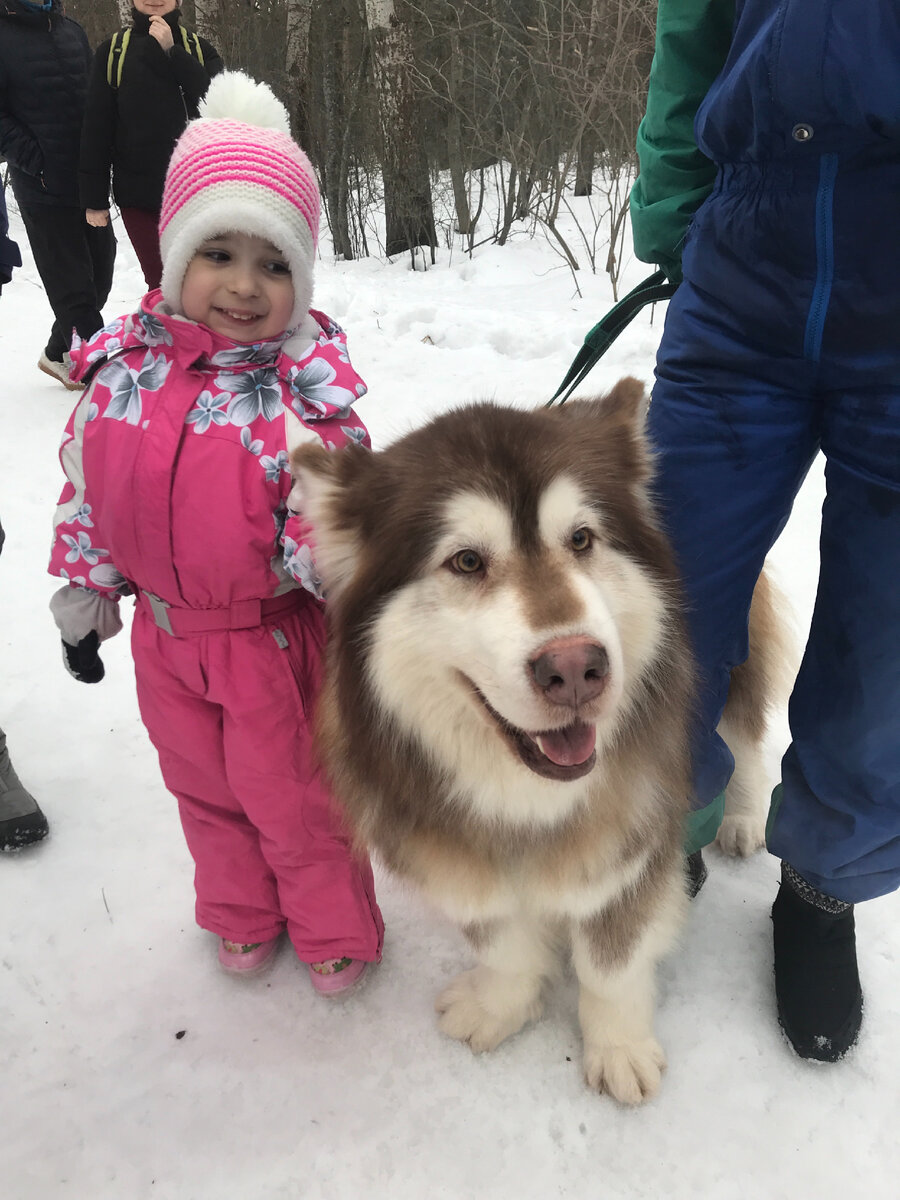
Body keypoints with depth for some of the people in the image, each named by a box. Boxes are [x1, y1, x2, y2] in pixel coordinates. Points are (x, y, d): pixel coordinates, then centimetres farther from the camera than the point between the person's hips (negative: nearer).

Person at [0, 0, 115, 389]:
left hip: (89, 181, 6)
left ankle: (59, 353, 27)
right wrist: (36, 162, -15)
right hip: (43, 187, -6)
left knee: (99, 270, 11)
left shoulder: (72, 32, 14)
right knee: (71, 283, -1)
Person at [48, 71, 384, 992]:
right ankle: (241, 914, 49)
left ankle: (334, 928, 40)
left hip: (274, 632, -5)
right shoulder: (123, 366, -5)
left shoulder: (307, 385, -18)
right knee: (202, 784, 23)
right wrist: (83, 594, 10)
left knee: (293, 792, 14)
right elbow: (85, 485, 5)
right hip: (166, 634, 5)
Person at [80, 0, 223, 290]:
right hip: (138, 192, 0)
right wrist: (94, 198, 0)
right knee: (161, 283, -2)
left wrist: (171, 52, -12)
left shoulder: (199, 49, 9)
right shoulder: (112, 50, 7)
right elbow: (96, 125, 5)